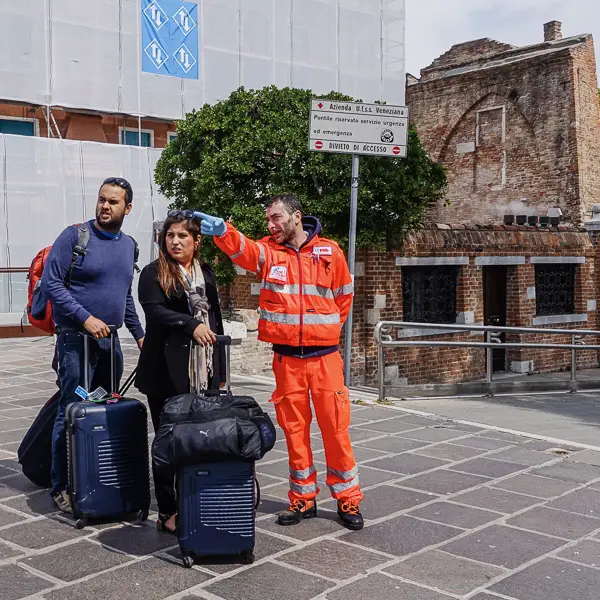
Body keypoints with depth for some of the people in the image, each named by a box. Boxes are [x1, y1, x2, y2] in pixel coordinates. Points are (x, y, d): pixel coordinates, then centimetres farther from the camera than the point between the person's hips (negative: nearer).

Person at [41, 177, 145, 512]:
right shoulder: (75, 236, -7)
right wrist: (85, 318, -18)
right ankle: (62, 486, 5)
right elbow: (51, 283, -12)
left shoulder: (129, 245, 11)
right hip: (76, 338, -6)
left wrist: (139, 333, 19)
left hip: (110, 340, 6)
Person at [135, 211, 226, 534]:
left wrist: (219, 369, 14)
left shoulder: (206, 273, 15)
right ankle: (167, 512, 9)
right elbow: (155, 311, -14)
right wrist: (191, 325, -27)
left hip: (202, 371, 4)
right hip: (167, 372, -4)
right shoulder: (153, 273, 0)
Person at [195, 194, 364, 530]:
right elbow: (243, 250, -21)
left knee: (335, 427, 2)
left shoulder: (330, 252, 1)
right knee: (294, 429, 8)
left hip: (325, 355, -2)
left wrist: (324, 329, 7)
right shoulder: (269, 252, 2)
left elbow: (344, 297, 11)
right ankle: (303, 499, 22)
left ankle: (348, 500, 15)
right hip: (286, 358, 2)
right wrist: (221, 231, -40)